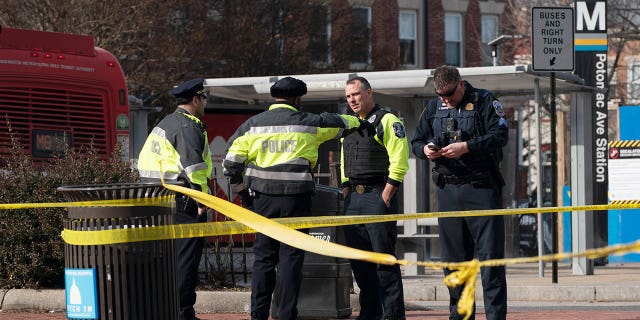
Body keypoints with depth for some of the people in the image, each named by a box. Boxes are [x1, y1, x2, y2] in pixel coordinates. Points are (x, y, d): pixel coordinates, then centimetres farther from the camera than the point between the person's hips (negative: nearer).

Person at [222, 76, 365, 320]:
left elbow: (232, 160, 6)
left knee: (263, 256, 9)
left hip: (264, 199, 2)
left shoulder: (252, 125, 6)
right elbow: (338, 124, 17)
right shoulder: (308, 124, 1)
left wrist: (240, 187, 19)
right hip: (296, 199, -2)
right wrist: (357, 122, 38)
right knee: (291, 257, 1)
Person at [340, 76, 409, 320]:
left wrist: (385, 198, -15)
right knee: (358, 261, 8)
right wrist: (346, 194, 13)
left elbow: (399, 163, -12)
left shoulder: (387, 121, -5)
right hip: (354, 198, 8)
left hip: (379, 194, -8)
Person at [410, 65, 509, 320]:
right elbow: (417, 141, 19)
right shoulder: (433, 108, 13)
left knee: (490, 254, -6)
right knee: (453, 257, 7)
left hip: (482, 189, -5)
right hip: (448, 191, 5)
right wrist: (425, 150, -5)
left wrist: (466, 147, -21)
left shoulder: (484, 102, -1)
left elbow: (500, 135, -12)